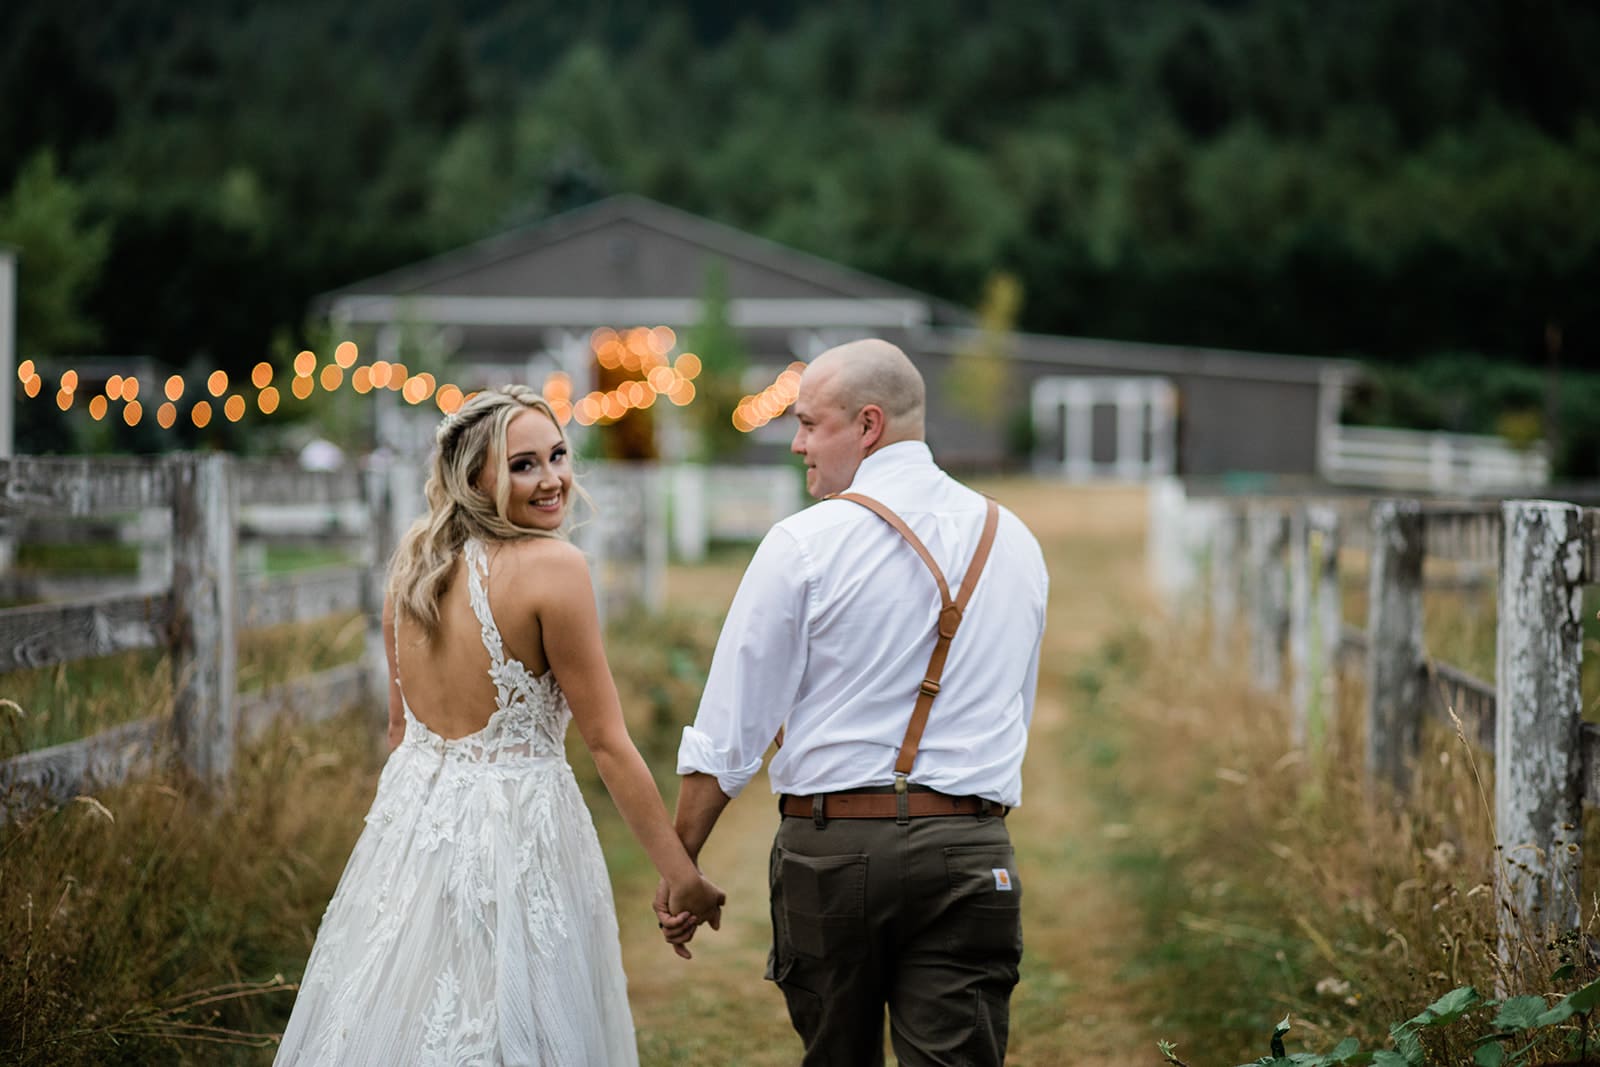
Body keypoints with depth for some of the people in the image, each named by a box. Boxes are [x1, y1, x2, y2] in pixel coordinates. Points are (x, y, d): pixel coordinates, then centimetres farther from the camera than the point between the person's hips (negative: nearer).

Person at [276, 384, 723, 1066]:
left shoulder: (416, 562, 4)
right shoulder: (553, 565, -15)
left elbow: (400, 722, 13)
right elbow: (607, 742, -14)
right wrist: (681, 873, -8)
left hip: (411, 811, 7)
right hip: (514, 829, -7)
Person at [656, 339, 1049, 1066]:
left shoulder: (807, 544, -5)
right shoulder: (1014, 543, 10)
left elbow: (730, 729, -4)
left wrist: (679, 862, 4)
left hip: (833, 843, -2)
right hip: (969, 852, 2)